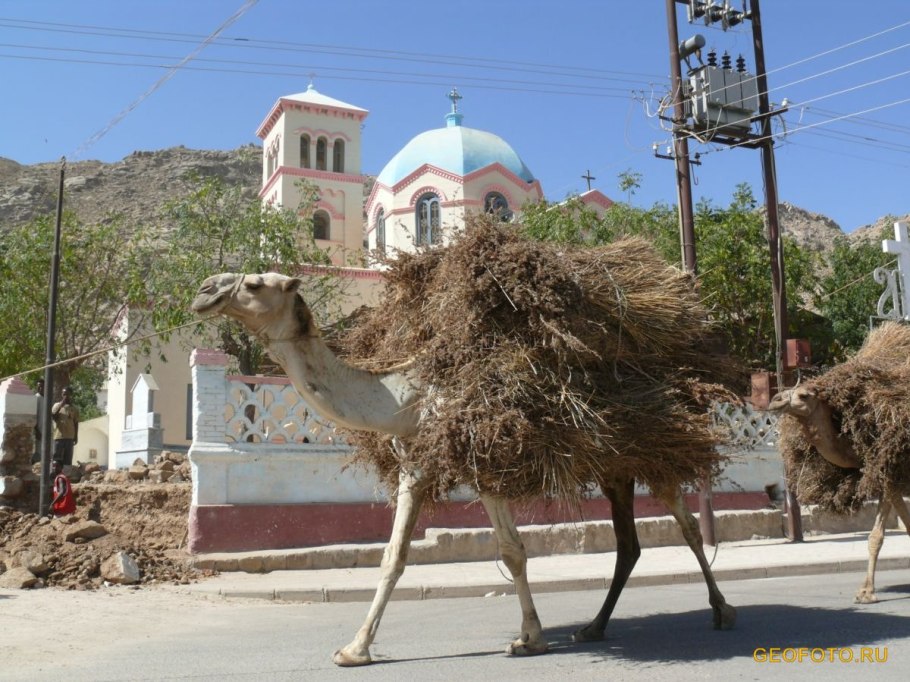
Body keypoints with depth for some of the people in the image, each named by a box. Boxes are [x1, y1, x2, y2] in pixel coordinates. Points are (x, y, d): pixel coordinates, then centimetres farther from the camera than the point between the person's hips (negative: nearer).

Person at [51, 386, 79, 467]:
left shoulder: (74, 408, 11)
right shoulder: (57, 405, 7)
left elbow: (76, 423, 11)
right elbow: (53, 416, -11)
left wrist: (76, 436, 6)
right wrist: (62, 404, -13)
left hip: (70, 437, 1)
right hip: (59, 436, -1)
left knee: (68, 459, 4)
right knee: (57, 458, -1)